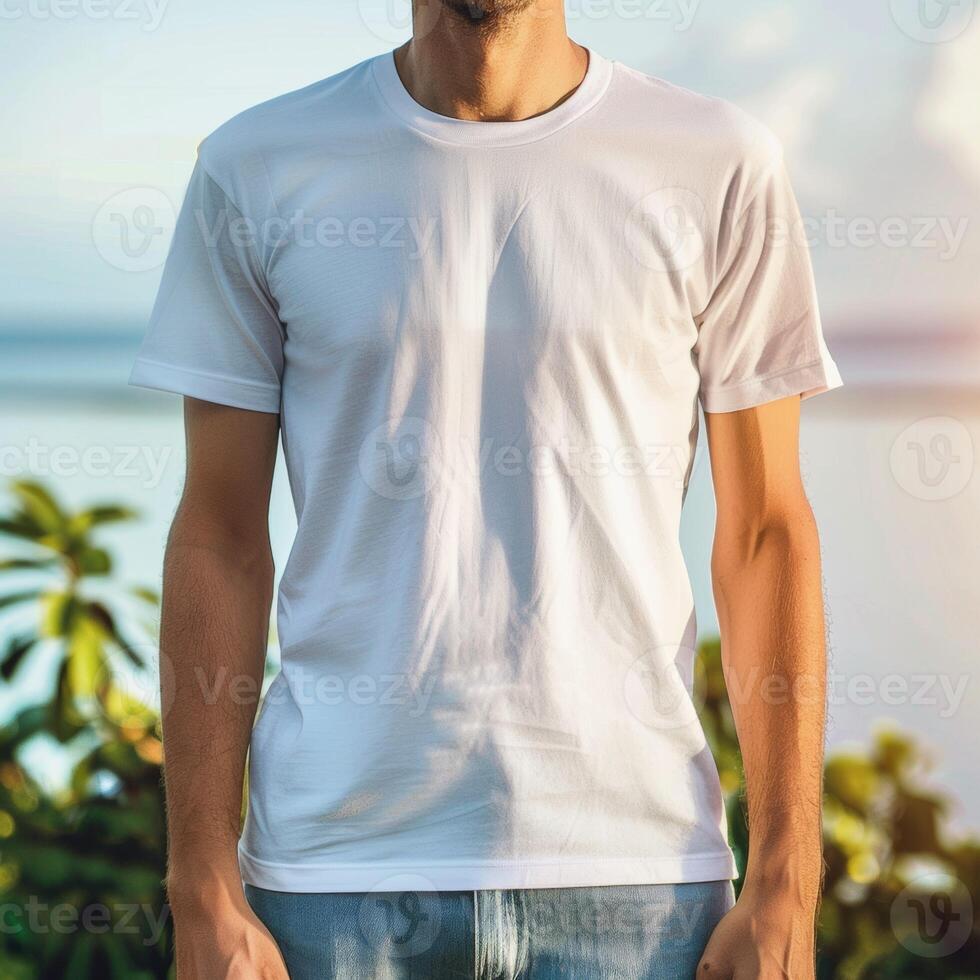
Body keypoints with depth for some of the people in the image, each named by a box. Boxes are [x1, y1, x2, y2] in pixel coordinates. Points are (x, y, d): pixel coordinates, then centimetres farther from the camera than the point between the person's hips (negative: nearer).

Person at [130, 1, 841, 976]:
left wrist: (785, 889, -2)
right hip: (336, 857, 1)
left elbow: (764, 532, 2)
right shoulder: (254, 172, 2)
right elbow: (220, 539, 3)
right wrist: (204, 895, -1)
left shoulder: (718, 168, 0)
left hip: (631, 864, 0)